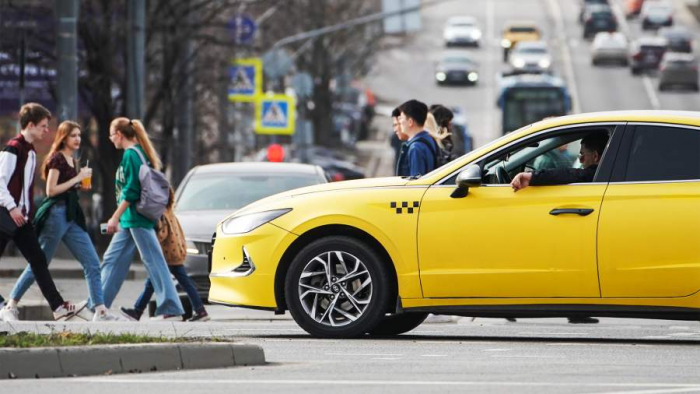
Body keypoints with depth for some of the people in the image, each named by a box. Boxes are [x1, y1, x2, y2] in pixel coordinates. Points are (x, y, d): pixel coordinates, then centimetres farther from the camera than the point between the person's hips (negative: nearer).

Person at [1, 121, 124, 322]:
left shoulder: (72, 160, 16)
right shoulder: (57, 159, -9)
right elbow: (51, 190, -16)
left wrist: (81, 186, 7)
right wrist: (77, 178, -15)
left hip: (71, 215, 8)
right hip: (56, 213, -8)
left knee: (92, 263, 0)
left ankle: (100, 310, -2)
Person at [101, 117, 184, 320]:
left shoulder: (131, 155, -14)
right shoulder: (139, 153, 15)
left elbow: (131, 191, -19)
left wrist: (115, 218, -17)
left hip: (136, 219, -10)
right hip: (130, 220, 10)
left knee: (154, 261, -9)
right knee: (113, 259, 14)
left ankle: (171, 309, -11)